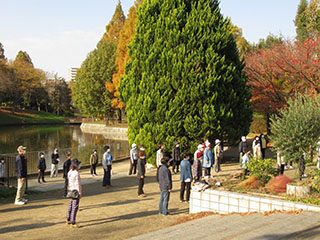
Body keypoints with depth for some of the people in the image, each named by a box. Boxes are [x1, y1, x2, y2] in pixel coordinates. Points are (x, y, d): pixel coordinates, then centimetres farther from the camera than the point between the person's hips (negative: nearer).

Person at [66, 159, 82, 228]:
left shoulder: (69, 172, 3)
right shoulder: (76, 173, -21)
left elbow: (68, 182, 11)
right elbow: (78, 184, -18)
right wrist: (80, 193, -12)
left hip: (71, 191, 9)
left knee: (71, 205, 21)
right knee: (75, 207, -4)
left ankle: (68, 220, 34)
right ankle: (72, 223, -2)